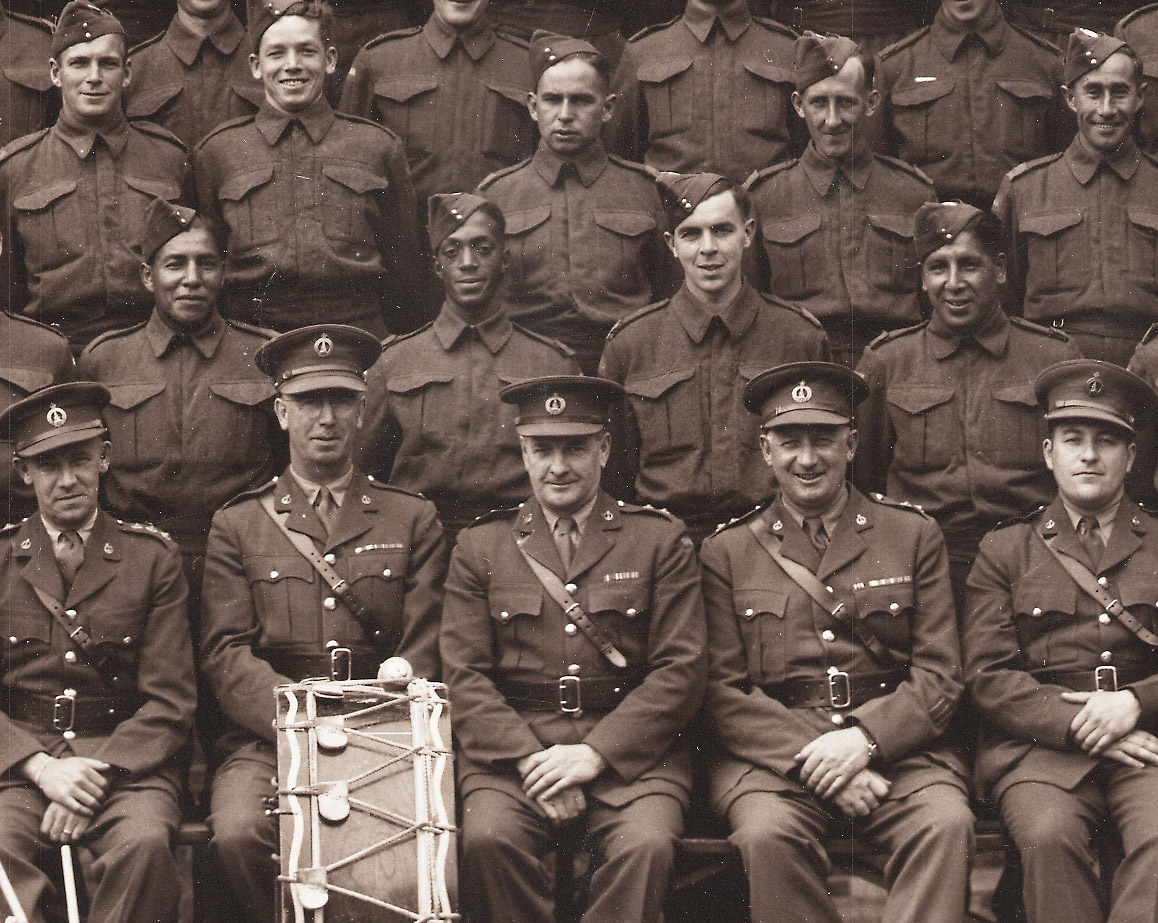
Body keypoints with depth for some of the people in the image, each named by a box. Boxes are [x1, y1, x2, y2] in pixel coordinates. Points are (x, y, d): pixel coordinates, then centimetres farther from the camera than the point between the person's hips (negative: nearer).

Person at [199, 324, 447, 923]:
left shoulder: (413, 520, 15)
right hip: (266, 736, 0)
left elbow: (423, 654, 7)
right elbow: (225, 654, 3)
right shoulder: (236, 524, 14)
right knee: (237, 833, -30)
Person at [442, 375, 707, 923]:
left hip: (628, 749, -1)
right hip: (511, 747, 1)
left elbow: (680, 671, 1)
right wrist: (530, 760, -11)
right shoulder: (480, 546, 13)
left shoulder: (662, 541, 10)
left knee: (647, 846, -30)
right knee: (487, 839, -28)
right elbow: (465, 677, 5)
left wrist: (595, 753, -11)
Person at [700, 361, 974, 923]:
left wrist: (864, 738, -12)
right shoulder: (727, 550, 12)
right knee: (766, 833, -33)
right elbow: (721, 693, 4)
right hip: (771, 753, 0)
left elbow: (940, 677, 7)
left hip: (893, 746, 1)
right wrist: (812, 760, -12)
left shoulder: (914, 535, 13)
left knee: (947, 823, -31)